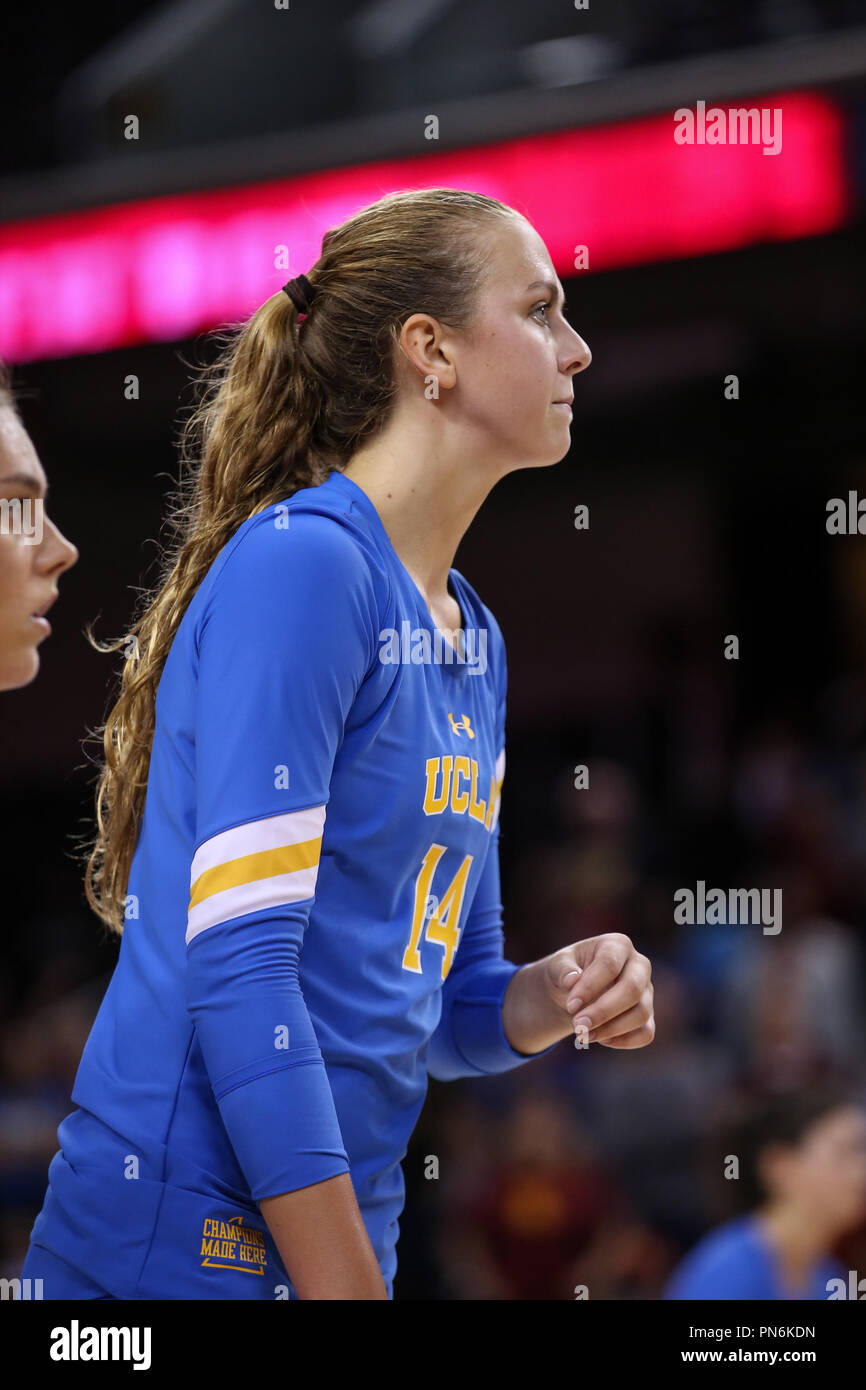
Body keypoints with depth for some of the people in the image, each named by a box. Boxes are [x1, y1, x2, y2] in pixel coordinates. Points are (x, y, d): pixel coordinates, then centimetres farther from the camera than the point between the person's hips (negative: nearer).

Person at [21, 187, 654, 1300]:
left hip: (340, 1233, 8)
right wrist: (350, 1289, -22)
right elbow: (236, 964, -20)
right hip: (187, 1243, -8)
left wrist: (546, 1001, -3)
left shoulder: (471, 639, 13)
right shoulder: (300, 563, -13)